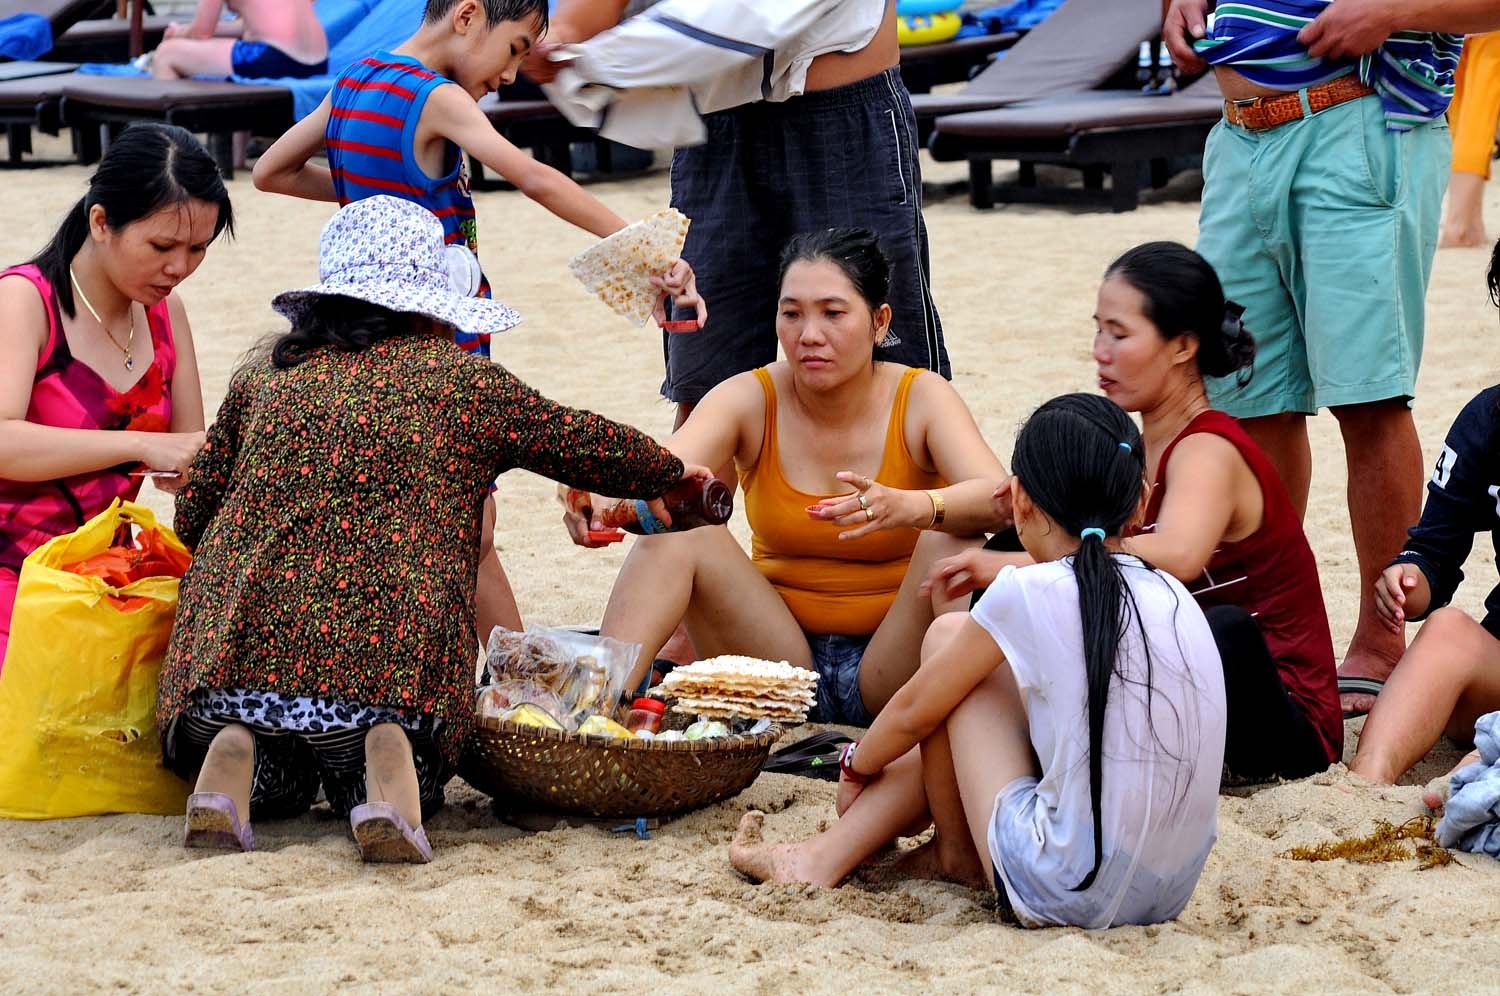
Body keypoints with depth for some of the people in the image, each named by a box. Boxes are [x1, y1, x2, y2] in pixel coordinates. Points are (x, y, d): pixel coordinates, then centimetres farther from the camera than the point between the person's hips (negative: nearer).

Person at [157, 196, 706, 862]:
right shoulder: (465, 382, 11)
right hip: (390, 651, -2)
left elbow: (192, 515, 22)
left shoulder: (262, 379, 18)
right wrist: (672, 471, 43)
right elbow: (597, 448, 22)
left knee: (277, 784, 29)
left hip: (237, 644, 2)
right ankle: (386, 753, -12)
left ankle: (236, 752, -7)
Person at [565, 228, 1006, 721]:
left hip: (889, 672, -2)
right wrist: (608, 496, -47)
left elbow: (998, 499, -25)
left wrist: (909, 507, -47)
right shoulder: (751, 399, -4)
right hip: (782, 658, 2)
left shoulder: (920, 398, -7)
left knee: (950, 539, -27)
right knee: (676, 527, -18)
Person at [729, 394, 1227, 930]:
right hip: (1170, 892, 7)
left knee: (947, 637, 10)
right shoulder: (1173, 597, 9)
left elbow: (915, 710, 6)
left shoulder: (1031, 592, -8)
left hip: (1067, 894, -7)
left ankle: (956, 852, 25)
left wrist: (856, 764, 27)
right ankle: (825, 857, 28)